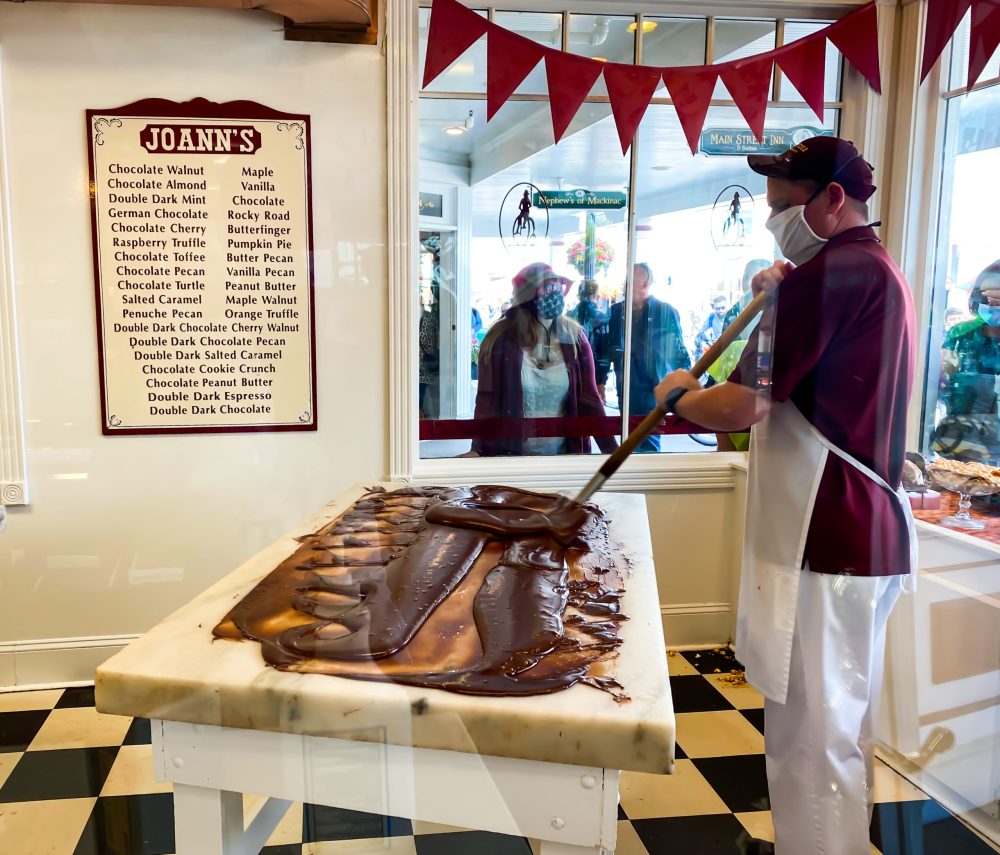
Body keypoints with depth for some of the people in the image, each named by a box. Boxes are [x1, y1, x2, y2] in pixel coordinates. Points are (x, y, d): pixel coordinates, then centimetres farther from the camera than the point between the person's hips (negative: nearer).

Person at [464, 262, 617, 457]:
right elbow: (487, 399, -10)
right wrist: (478, 449, -22)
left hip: (564, 455, 3)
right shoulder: (500, 339, -9)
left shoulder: (575, 337, -2)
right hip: (511, 455, -2)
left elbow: (589, 398, -2)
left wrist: (611, 449, -9)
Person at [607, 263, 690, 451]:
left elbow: (678, 349, 0)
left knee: (649, 442, -2)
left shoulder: (666, 311, -4)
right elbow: (607, 347, 10)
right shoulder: (617, 311, 6)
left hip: (654, 388, -4)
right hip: (626, 388, 4)